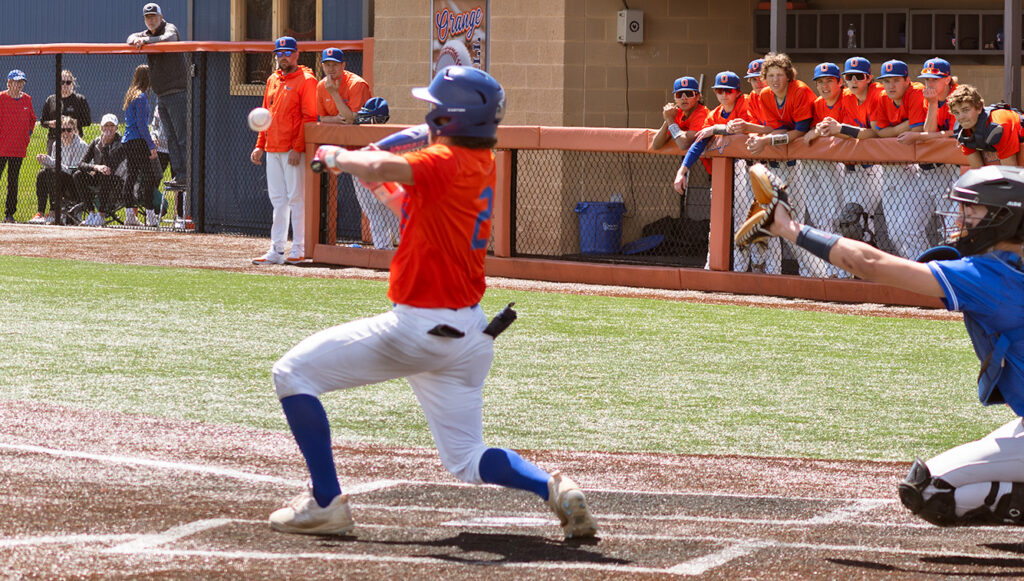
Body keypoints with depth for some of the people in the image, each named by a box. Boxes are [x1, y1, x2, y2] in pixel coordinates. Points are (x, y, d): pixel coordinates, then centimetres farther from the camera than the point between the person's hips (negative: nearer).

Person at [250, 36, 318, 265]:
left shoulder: (306, 81, -6)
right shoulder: (273, 80, 17)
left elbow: (309, 117, -12)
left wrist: (298, 148, -18)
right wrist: (260, 145, 14)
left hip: (294, 151, -7)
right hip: (272, 150, 7)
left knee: (296, 199, -5)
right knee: (278, 200, 8)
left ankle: (299, 250, -2)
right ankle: (276, 250, 9)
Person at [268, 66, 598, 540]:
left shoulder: (446, 163, -18)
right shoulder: (482, 164, 11)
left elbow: (382, 169, -36)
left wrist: (342, 158, -15)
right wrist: (370, 172, 11)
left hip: (419, 326, -9)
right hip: (467, 333, 9)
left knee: (292, 373, 2)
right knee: (467, 461, 17)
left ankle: (326, 502, 0)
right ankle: (553, 488, -10)